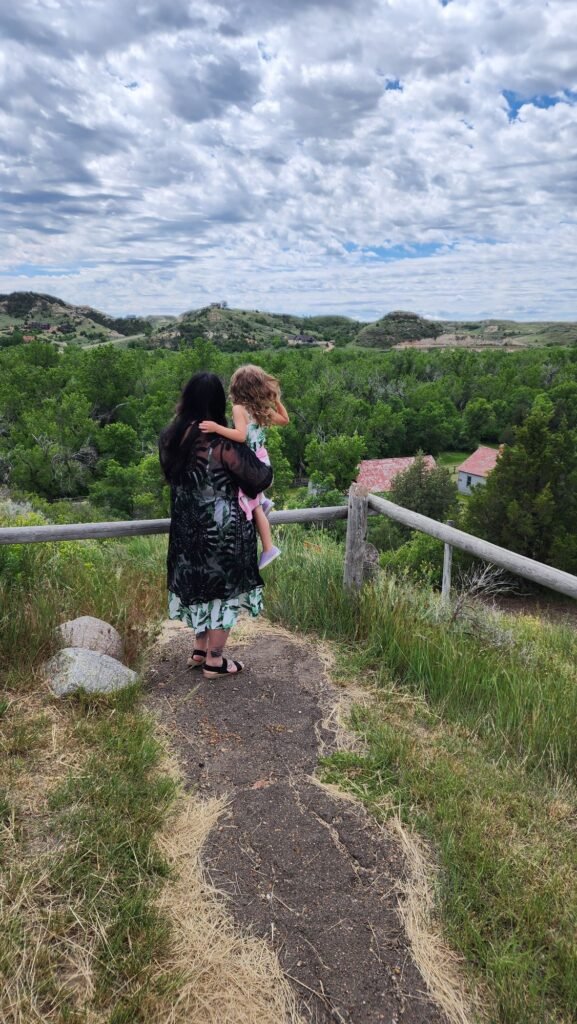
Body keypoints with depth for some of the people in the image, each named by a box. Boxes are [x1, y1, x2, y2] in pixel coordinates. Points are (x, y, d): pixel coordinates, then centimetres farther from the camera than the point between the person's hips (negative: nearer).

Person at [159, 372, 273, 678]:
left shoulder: (171, 438, -3)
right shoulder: (223, 443, -21)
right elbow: (260, 478, -14)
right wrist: (266, 468, 9)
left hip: (187, 527, 6)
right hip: (223, 530, -6)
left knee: (200, 584, 22)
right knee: (224, 588, 9)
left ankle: (200, 650, 34)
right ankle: (214, 661, 20)